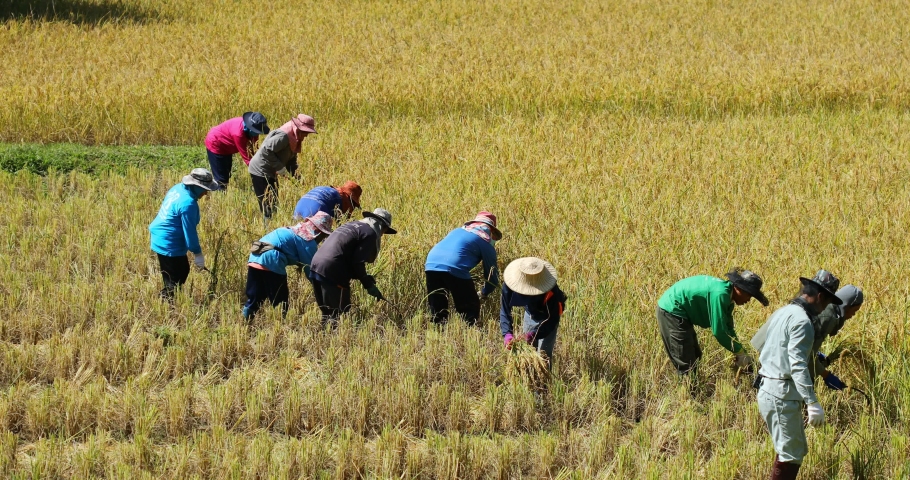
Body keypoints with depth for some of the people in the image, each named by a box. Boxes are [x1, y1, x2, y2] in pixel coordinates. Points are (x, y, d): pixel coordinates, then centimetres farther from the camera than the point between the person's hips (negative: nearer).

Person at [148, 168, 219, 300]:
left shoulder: (178, 188, 4)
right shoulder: (188, 203, -26)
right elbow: (189, 231, -21)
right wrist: (197, 253, -9)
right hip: (169, 246, -10)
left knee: (183, 270, 23)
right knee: (173, 283, -3)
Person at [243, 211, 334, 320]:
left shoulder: (297, 230, 24)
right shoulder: (309, 242, -1)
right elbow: (310, 268, 0)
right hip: (271, 262, -8)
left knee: (253, 299, 15)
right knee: (280, 301, 3)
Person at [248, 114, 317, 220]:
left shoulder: (294, 139, 9)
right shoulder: (283, 136, -24)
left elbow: (291, 160, 17)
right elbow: (266, 150, -30)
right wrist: (279, 167, -25)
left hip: (271, 174, 11)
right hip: (260, 172, -11)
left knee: (273, 203, 13)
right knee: (267, 206, -11)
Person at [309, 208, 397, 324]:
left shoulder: (351, 225, 26)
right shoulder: (370, 233, -1)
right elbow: (358, 262, -9)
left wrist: (367, 279, 24)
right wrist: (369, 285, 1)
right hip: (332, 271, -9)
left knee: (327, 313, 17)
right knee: (339, 314, -3)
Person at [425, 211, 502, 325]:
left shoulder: (458, 231, 31)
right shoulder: (486, 243, 15)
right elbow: (492, 276, 18)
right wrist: (483, 293, 37)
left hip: (431, 265, 6)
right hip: (454, 268, -6)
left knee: (437, 312, 17)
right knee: (470, 308, 8)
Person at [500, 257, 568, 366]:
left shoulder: (551, 291, -40)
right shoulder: (510, 284, -32)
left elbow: (552, 320, -32)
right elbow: (505, 311, -23)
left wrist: (532, 335, -45)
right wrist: (507, 335, -39)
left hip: (548, 317, -4)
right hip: (530, 315, 4)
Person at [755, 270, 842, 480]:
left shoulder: (782, 313, 15)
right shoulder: (802, 320, -16)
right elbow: (798, 366, -24)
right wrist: (812, 403, -27)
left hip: (768, 389, 10)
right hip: (782, 395, -10)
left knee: (797, 449, 17)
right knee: (790, 455, -7)